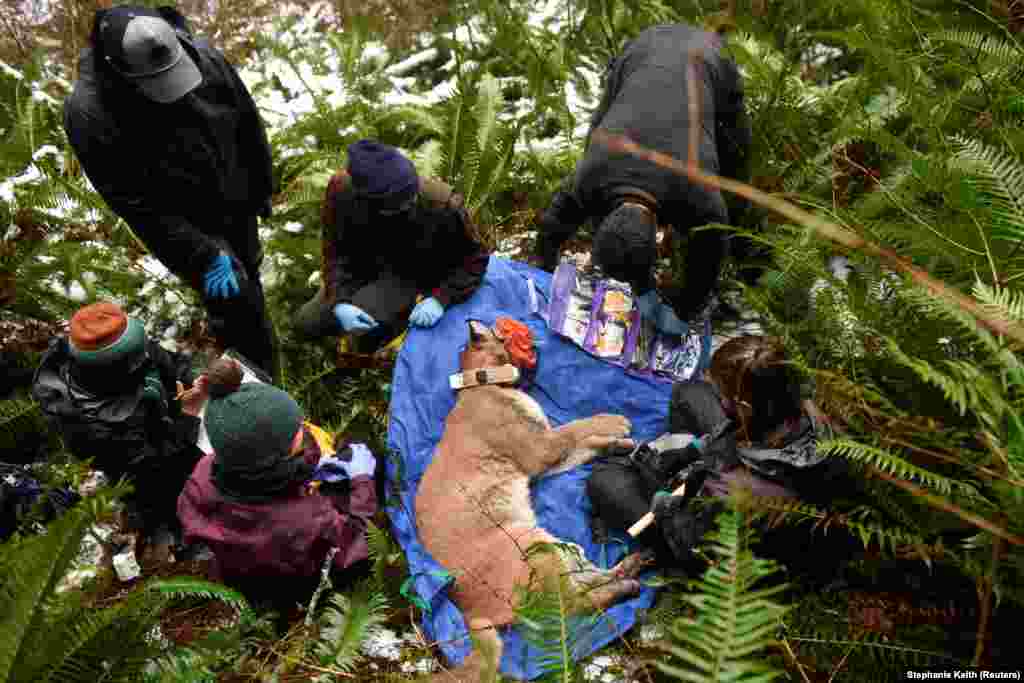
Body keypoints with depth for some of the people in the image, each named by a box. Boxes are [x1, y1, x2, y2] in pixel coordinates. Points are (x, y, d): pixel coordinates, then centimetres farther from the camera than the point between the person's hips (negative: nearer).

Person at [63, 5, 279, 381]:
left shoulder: (201, 55, -21)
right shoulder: (90, 113, -33)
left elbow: (250, 126, -2)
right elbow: (137, 206, -27)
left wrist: (262, 189, 9)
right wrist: (202, 256, -27)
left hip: (237, 205, 5)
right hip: (184, 226, -5)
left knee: (247, 276, 27)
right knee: (236, 305, -5)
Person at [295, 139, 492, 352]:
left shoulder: (443, 205, -33)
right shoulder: (342, 189, -28)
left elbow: (474, 258, -17)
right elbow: (336, 253, -15)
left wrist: (441, 299, -29)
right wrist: (340, 300, -31)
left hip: (414, 275, -3)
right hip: (367, 266, 4)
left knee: (363, 334, -25)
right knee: (307, 324, 6)